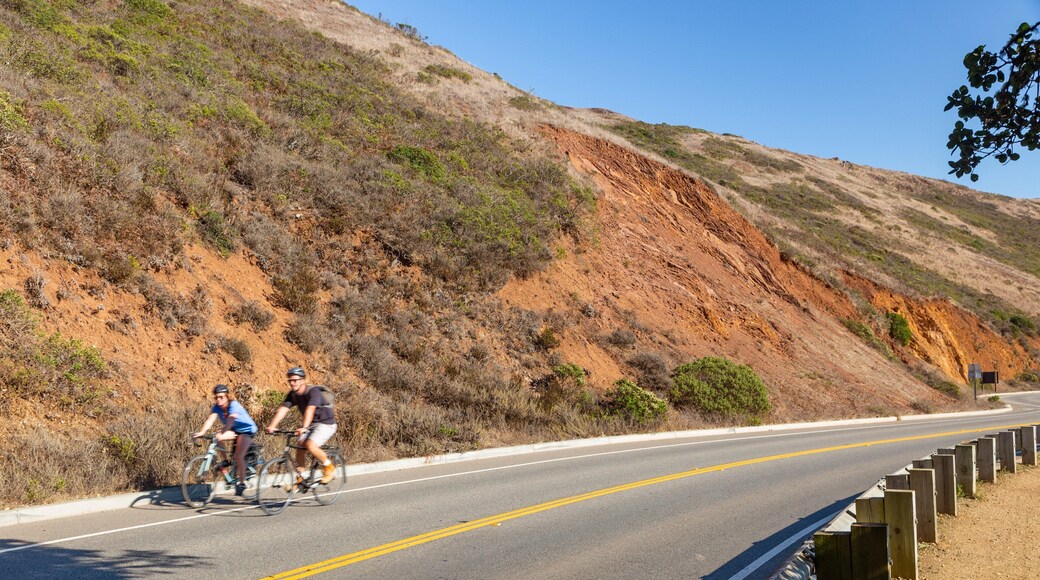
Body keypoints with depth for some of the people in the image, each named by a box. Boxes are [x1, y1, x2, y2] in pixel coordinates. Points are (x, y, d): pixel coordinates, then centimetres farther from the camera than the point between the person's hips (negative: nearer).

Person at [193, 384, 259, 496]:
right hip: (235, 431, 7)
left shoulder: (234, 405, -27)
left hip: (247, 429, -6)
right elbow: (210, 419, -25)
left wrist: (221, 434, -58)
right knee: (216, 438, -19)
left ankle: (241, 483, -6)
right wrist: (202, 432, -42)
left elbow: (230, 420, -43)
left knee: (238, 456, -21)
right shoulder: (217, 407, -11)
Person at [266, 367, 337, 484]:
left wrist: (304, 427, -52)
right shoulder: (292, 395, -2)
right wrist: (272, 426, -28)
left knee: (310, 445, -26)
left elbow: (310, 410, -39)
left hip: (326, 423, -7)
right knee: (300, 447, -6)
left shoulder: (313, 391, -24)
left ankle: (329, 467, -4)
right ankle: (299, 478, 12)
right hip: (311, 424, 7)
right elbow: (282, 409, -13)